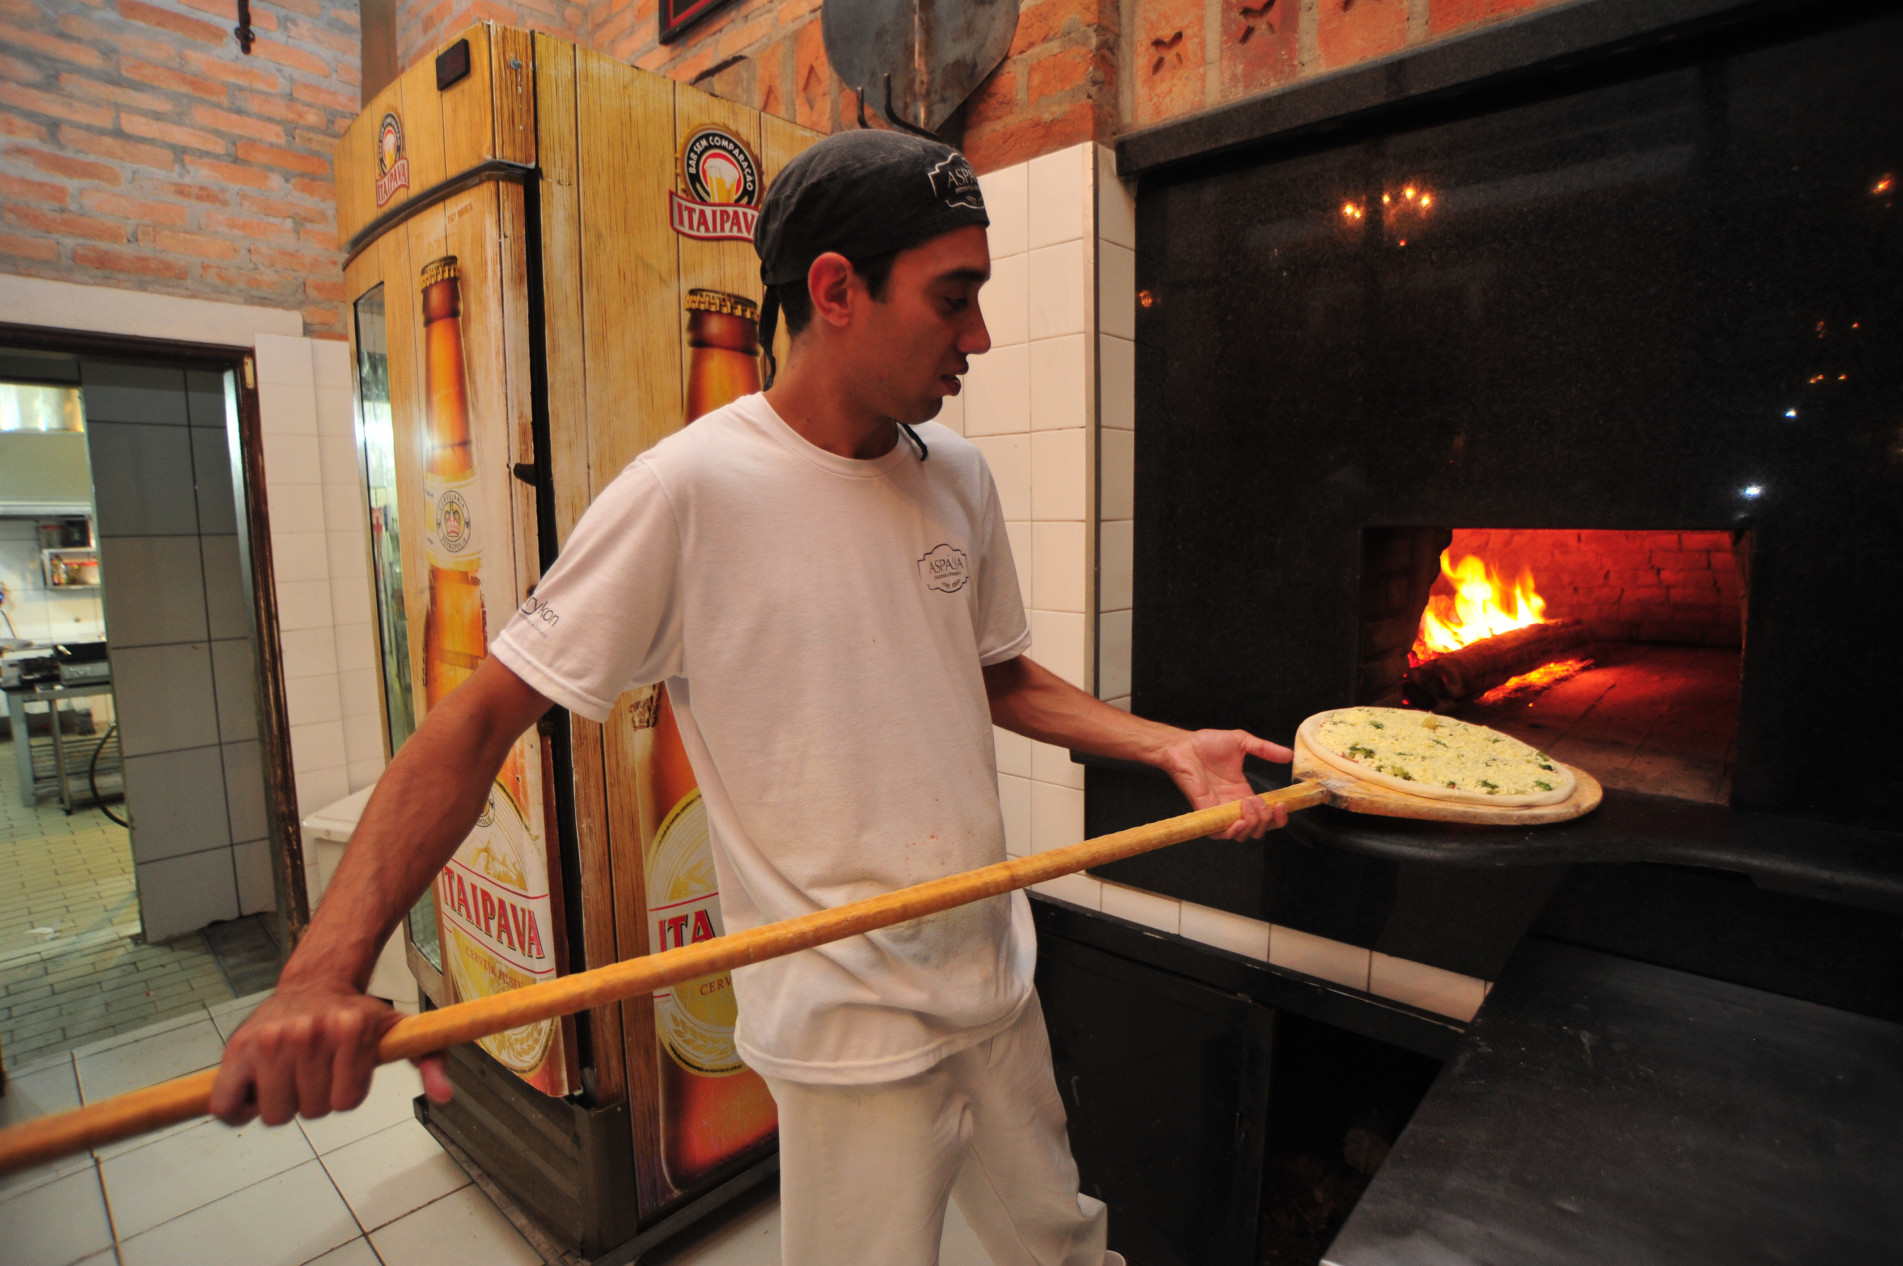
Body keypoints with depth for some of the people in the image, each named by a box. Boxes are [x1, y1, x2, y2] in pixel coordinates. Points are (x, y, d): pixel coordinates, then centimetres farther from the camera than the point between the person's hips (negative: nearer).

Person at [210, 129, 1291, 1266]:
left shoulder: (959, 473, 0)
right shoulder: (689, 491, -19)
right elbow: (485, 717, -15)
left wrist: (1169, 745, -2)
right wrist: (328, 969, -25)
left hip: (1000, 980, 6)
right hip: (853, 1031, -6)